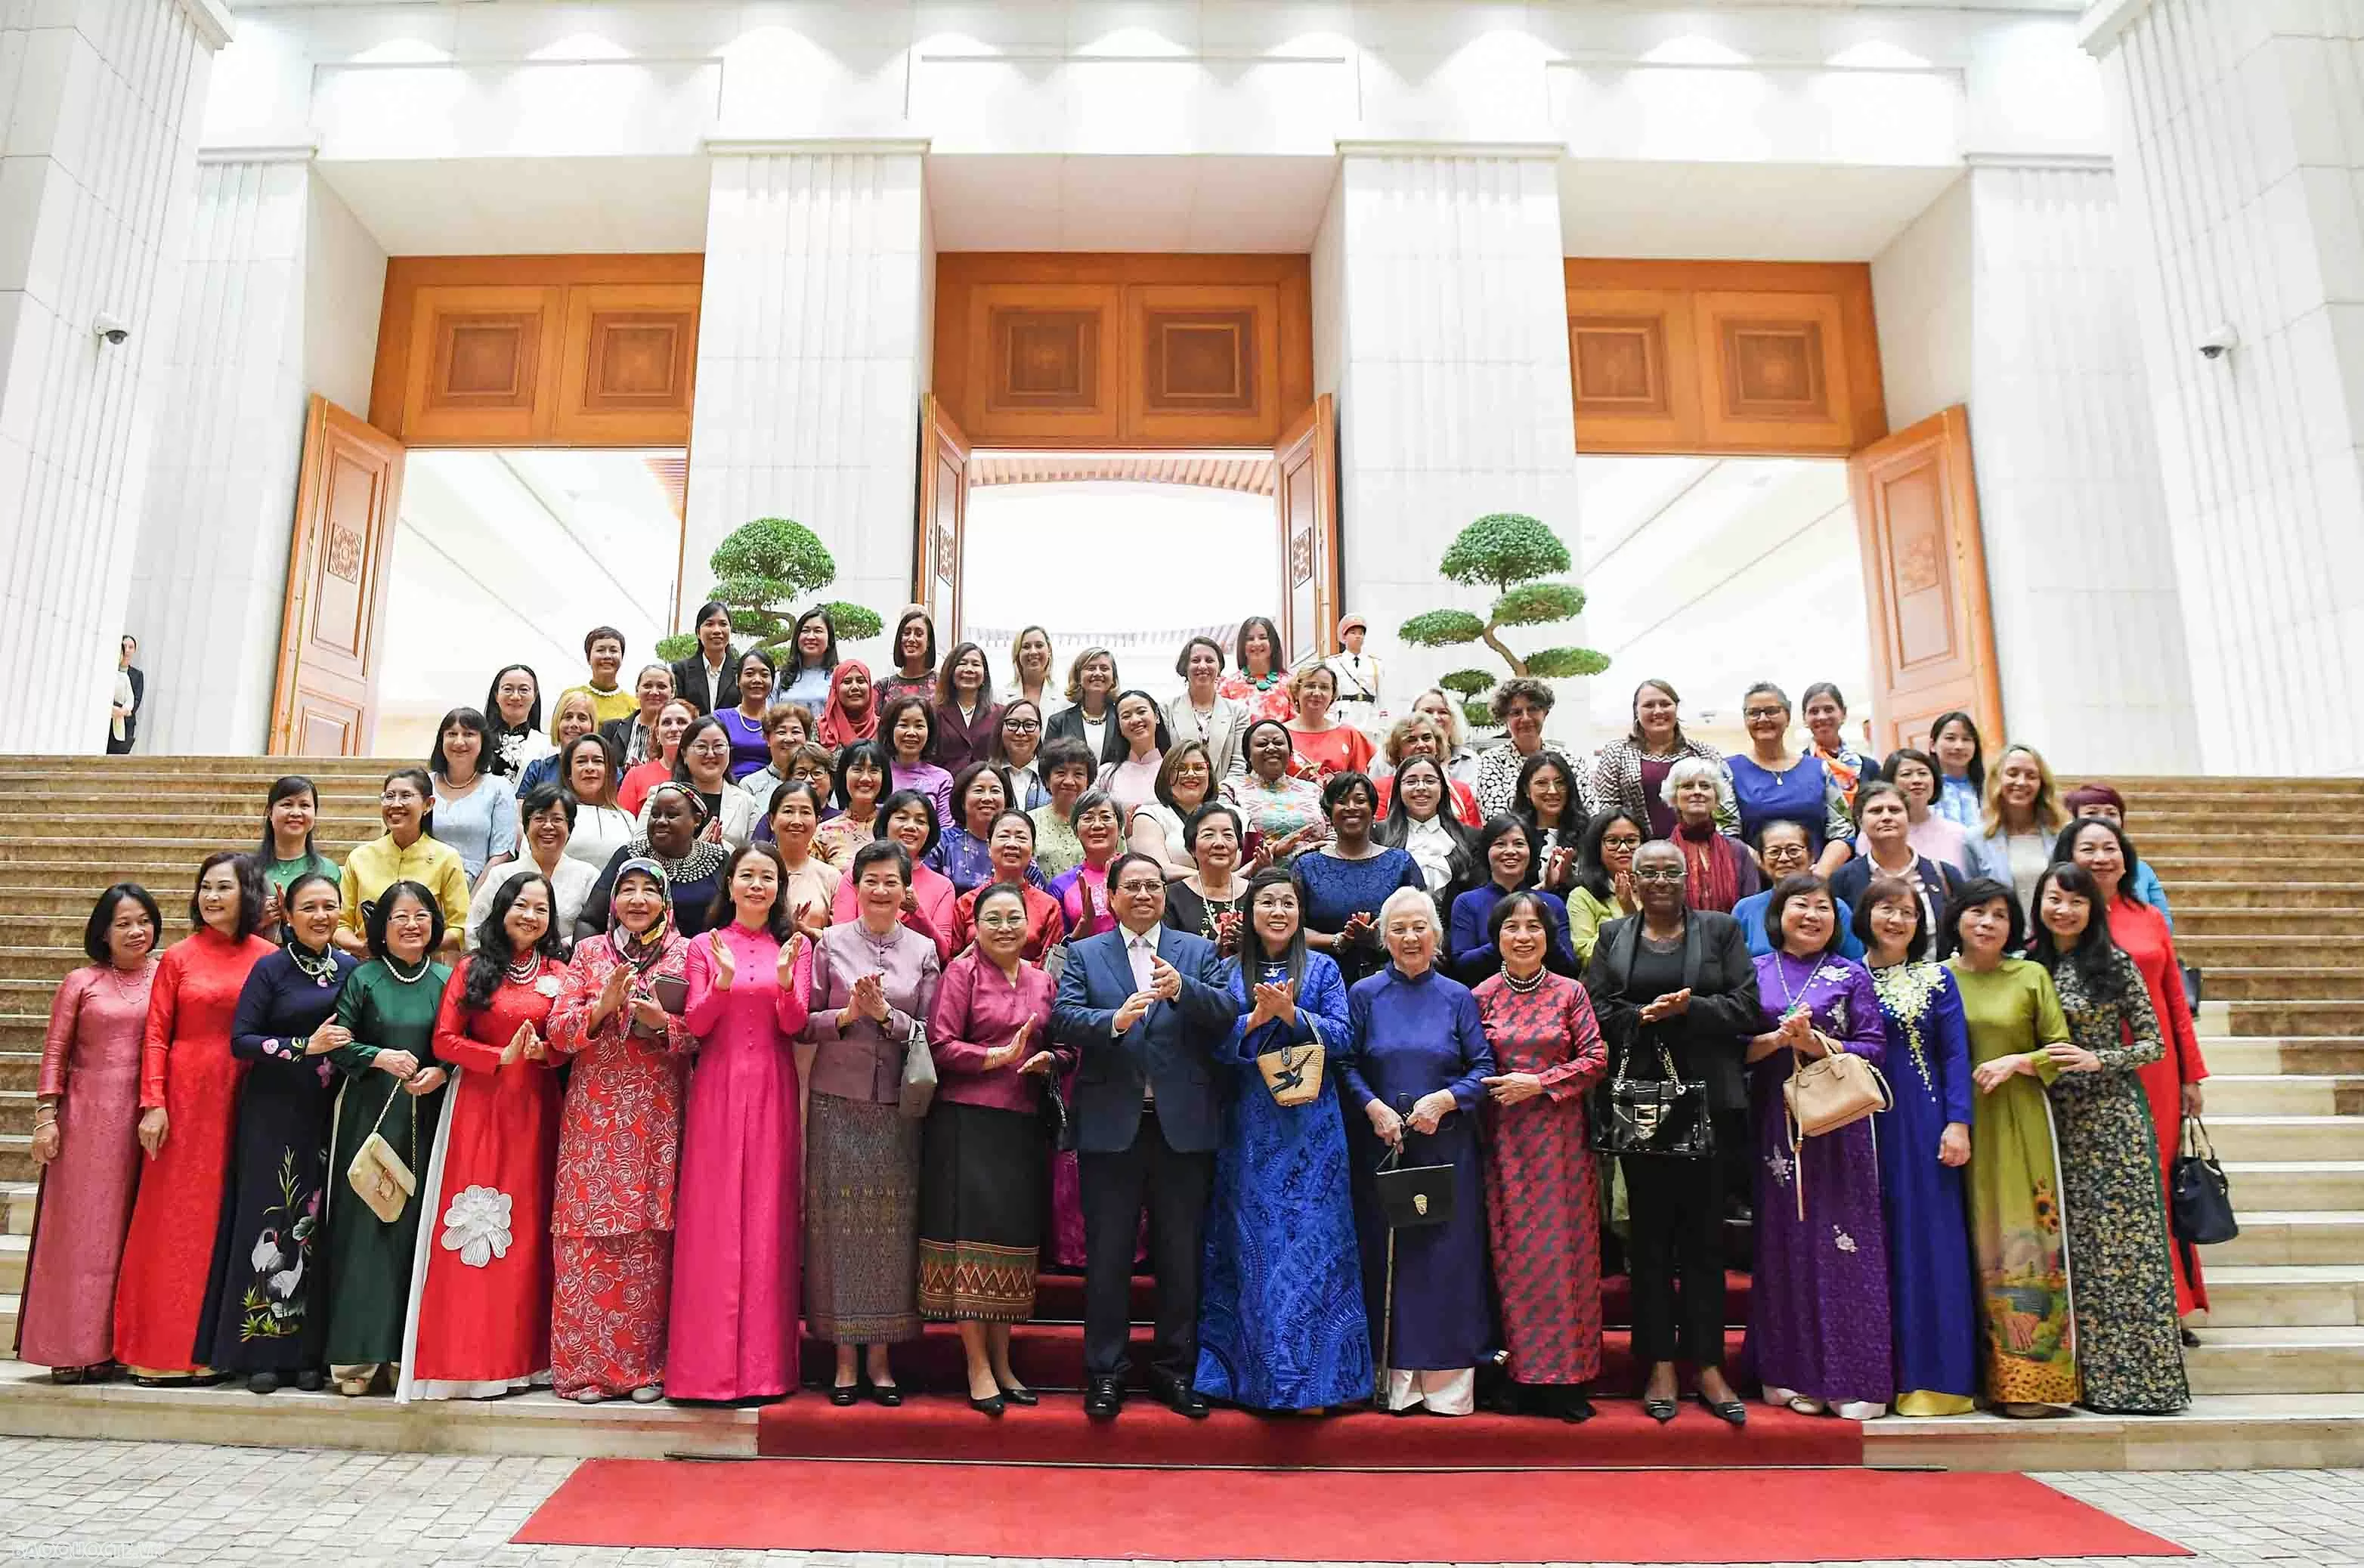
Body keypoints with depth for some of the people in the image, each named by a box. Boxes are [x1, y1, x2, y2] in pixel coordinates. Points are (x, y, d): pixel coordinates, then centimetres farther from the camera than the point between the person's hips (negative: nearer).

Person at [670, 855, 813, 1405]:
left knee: (768, 1219, 2)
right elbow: (695, 1026, -2)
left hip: (772, 1091, 1)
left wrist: (784, 979, -21)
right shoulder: (704, 947, 6)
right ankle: (709, 1362, 8)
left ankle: (764, 1364, 10)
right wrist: (723, 980, -20)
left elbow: (795, 1026, -2)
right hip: (717, 1089, 0)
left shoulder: (794, 948, 8)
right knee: (713, 1221, -1)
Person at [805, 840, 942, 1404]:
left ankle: (880, 1356, 14)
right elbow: (804, 1024, 2)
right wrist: (848, 1015, -14)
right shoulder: (830, 943, 4)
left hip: (897, 1104, 1)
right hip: (838, 1101, -1)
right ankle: (844, 1357, 13)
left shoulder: (923, 950, 7)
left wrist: (886, 1014, -13)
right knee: (839, 1221, 2)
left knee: (891, 1224, 3)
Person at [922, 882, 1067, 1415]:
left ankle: (1003, 1362, 20)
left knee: (1015, 1236, 9)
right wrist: (998, 1057, -17)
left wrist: (1049, 1060, -4)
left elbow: (1066, 1049, 17)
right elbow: (940, 1045, -9)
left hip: (1022, 1125, 5)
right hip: (966, 1122, -5)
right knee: (971, 1233, -4)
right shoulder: (961, 972, -1)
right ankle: (978, 1366, 6)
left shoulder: (1042, 981, 14)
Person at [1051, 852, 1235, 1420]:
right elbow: (1063, 1020, -8)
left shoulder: (1199, 952, 9)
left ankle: (1175, 1369, 25)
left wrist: (1182, 989, -24)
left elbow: (1228, 1011, -6)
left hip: (1184, 1125, 1)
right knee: (1107, 1257, 7)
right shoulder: (1083, 954, 6)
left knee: (1182, 1256, 10)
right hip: (1112, 1124, -1)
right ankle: (1104, 1373, 20)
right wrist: (1115, 1020, -26)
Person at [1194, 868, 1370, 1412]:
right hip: (1250, 1128, 1)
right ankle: (1258, 1372, 16)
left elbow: (1341, 1038, -3)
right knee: (1253, 1243, 5)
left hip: (1312, 1128, -1)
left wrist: (1292, 1013, -16)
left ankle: (1315, 1373, 8)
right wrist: (1258, 1016, -17)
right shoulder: (1229, 973, 7)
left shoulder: (1322, 968, 5)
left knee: (1312, 1241, -1)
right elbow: (1217, 1045, -1)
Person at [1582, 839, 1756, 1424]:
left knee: (1704, 1233, 4)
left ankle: (1708, 1365, 14)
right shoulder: (1613, 936, 10)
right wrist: (1645, 1015, -14)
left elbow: (1746, 1007, -1)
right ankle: (1660, 1365, 14)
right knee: (1649, 1233, 6)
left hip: (1706, 1098, -1)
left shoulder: (1720, 930, 7)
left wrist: (1687, 1009, -14)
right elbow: (1595, 1012, 2)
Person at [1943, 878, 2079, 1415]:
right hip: (1957, 1125, 1)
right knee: (1971, 1247, 4)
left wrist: (2019, 1061, -11)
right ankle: (1975, 1375, 11)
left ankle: (2033, 1380, 2)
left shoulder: (2032, 977, 5)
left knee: (2022, 1242, -4)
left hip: (2018, 1124, -1)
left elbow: (2061, 1049, 5)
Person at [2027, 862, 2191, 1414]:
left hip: (2112, 1116, -3)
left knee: (2122, 1243, -2)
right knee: (2072, 1247, 5)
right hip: (2055, 1120, 3)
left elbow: (2155, 1044, -1)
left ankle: (2135, 1377, 7)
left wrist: (2097, 1061, -15)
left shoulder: (2115, 965, -1)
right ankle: (2086, 1375, 12)